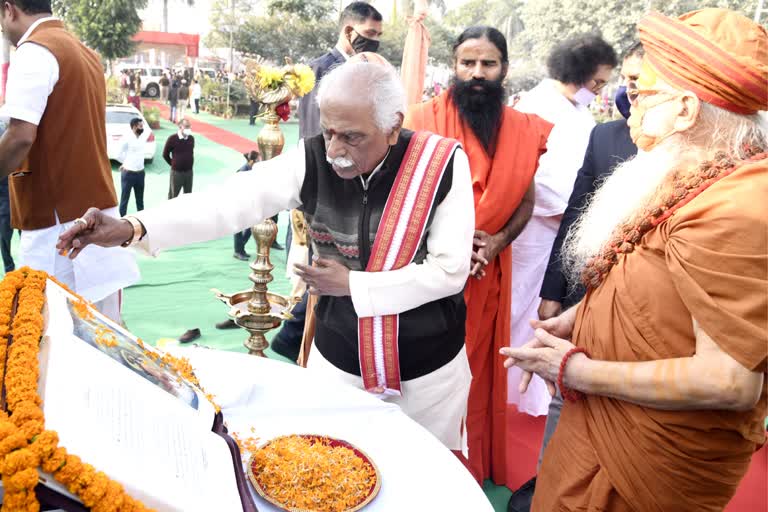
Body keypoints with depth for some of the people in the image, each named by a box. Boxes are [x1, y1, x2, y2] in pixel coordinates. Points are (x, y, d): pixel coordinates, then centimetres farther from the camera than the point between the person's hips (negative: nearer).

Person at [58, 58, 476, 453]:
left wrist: (351, 284, -16)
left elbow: (449, 270, -17)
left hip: (427, 367, -1)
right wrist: (132, 228, -35)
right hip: (337, 359, 2)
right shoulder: (311, 160, -12)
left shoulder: (442, 165, -17)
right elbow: (232, 200, -23)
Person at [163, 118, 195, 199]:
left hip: (189, 171, 4)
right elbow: (165, 154, -1)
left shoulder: (191, 138, 0)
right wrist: (173, 164, 6)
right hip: (176, 172, -4)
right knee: (173, 195, 6)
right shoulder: (172, 139, -13)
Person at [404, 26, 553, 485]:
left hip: (489, 270, 3)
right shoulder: (425, 119, -7)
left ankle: (476, 463, 34)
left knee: (480, 368, 14)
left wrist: (497, 242, -11)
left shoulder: (524, 130, 3)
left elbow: (526, 201, 5)